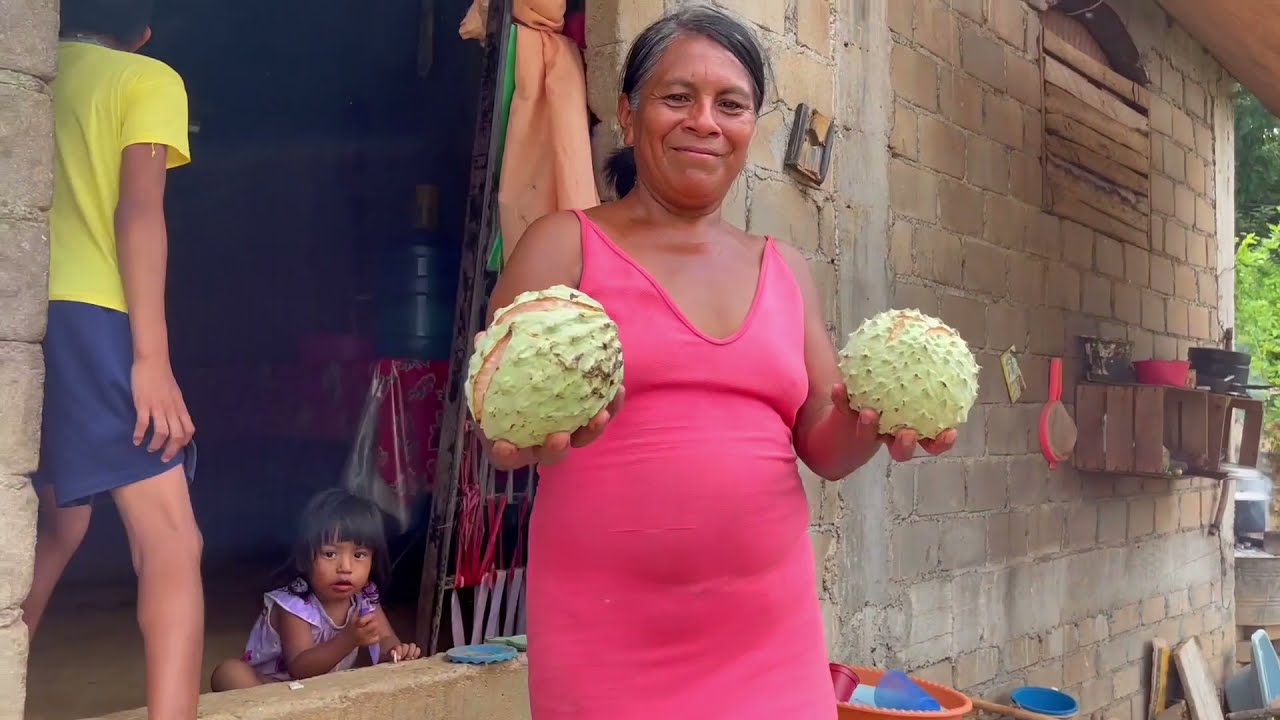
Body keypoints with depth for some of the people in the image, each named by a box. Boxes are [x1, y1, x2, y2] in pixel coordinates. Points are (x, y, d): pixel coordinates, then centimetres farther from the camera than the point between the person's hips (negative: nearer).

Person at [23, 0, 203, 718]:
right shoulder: (149, 79, 6)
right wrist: (152, 358, -15)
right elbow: (138, 212, -8)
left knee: (57, 523, 23)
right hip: (86, 316, -7)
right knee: (172, 540, -11)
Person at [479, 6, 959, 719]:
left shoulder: (785, 268, 11)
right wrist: (535, 431, -27)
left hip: (768, 628, 4)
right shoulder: (565, 244, 0)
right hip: (605, 630, -3)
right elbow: (498, 432, -5)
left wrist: (867, 418, -10)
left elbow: (824, 449, 12)